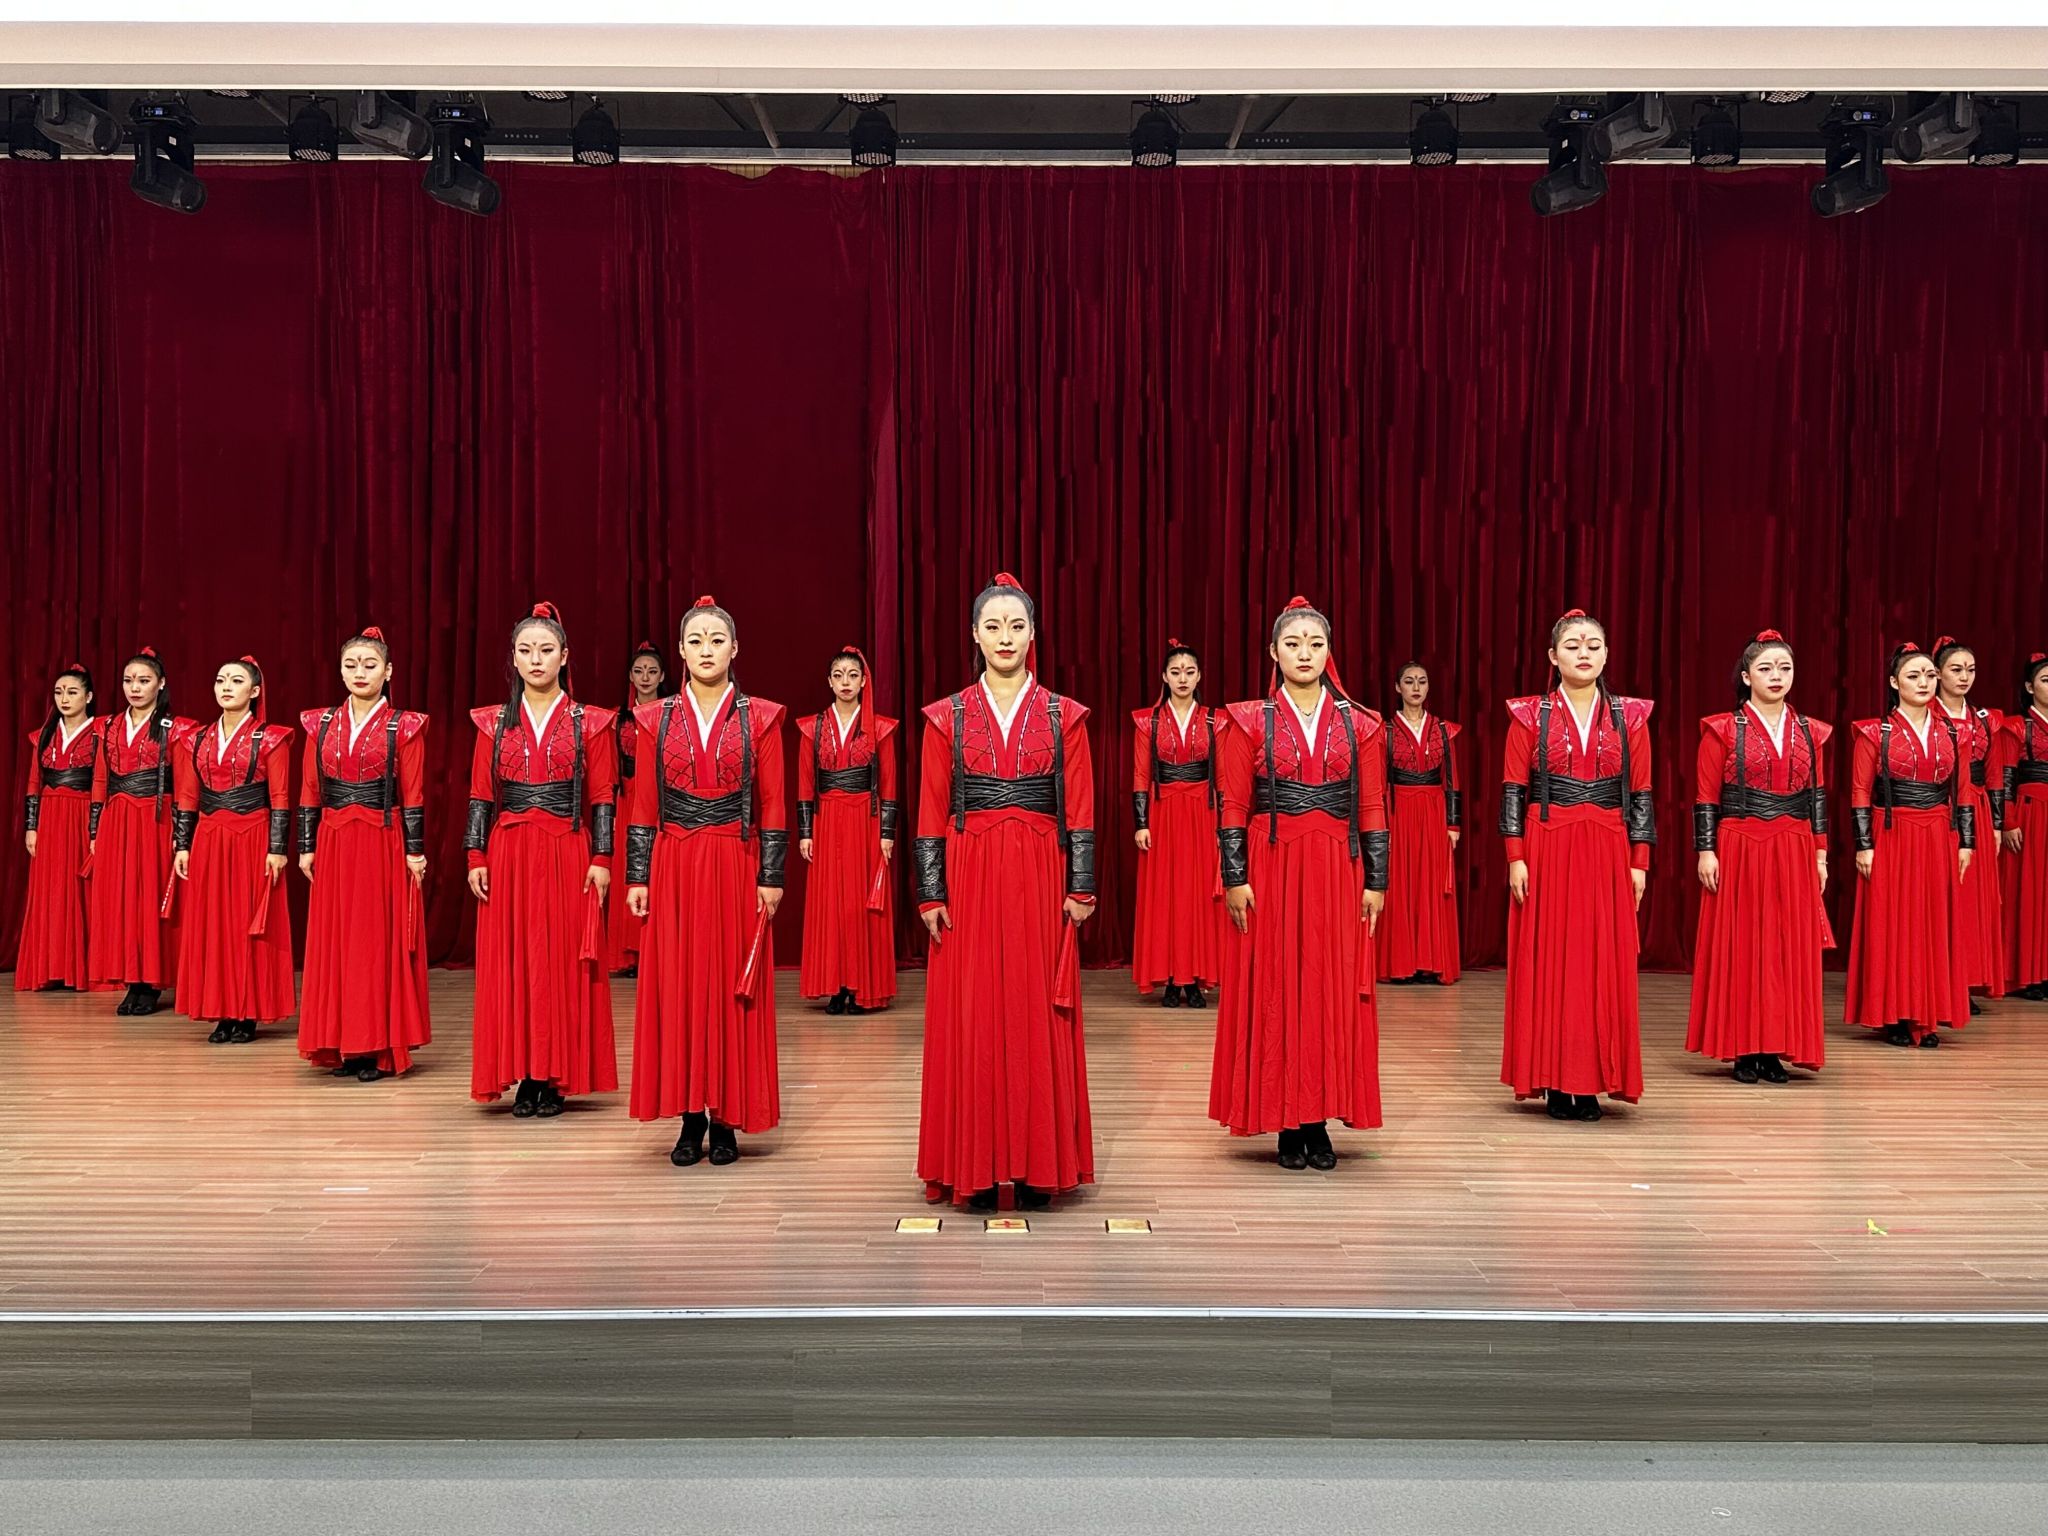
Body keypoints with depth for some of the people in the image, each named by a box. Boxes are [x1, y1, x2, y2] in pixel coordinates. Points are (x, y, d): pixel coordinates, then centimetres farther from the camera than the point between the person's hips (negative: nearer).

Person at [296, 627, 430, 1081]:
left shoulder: (404, 726, -1)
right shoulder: (321, 724, 9)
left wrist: (415, 852, -7)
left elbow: (412, 797, -3)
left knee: (380, 940, -1)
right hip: (334, 844, 4)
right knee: (335, 940, 6)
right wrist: (306, 847, 5)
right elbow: (309, 792, 9)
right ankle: (341, 1046, 14)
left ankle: (380, 1047, 6)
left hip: (384, 844, -4)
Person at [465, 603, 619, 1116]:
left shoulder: (590, 722, 3)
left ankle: (556, 1078, 9)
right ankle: (523, 1078, 10)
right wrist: (476, 857, 0)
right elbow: (480, 796, 7)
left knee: (563, 961, 0)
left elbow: (602, 799, 1)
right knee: (511, 961, 2)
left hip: (567, 855, -2)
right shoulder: (493, 722, 8)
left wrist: (601, 859, -6)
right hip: (508, 856, 2)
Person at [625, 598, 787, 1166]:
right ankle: (691, 1117, 12)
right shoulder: (656, 718, 6)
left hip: (736, 868, -1)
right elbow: (644, 805, 6)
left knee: (731, 990, 2)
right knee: (676, 987, 2)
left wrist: (771, 877, -4)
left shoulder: (760, 717, 3)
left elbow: (772, 805, 1)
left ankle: (726, 1119, 12)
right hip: (673, 868, 1)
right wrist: (637, 877, 1)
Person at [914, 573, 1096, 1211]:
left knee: (1038, 1016, 2)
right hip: (969, 876, 0)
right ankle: (977, 1168, 10)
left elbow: (1080, 812, 4)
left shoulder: (1063, 716, 6)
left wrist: (1081, 889, -3)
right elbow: (931, 815, 3)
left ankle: (1036, 1164, 13)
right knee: (970, 1015, 0)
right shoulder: (947, 717, 5)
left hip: (1039, 877, 0)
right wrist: (931, 894, -3)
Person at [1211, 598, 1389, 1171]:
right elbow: (1232, 809, 0)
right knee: (1273, 990, 0)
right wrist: (1234, 878, -7)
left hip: (1337, 871, 2)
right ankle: (1286, 1123, 10)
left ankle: (1319, 1121, 13)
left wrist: (1376, 881, 2)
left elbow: (1372, 810, 7)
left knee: (1334, 991, 3)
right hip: (1270, 869, -2)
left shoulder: (1359, 725, 8)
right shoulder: (1249, 722, 3)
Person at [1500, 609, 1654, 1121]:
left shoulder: (1629, 717, 8)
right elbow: (1513, 790, 1)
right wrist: (1515, 858, -7)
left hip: (1607, 853, 2)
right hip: (1547, 850, -1)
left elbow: (1641, 794, 7)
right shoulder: (1529, 716, 3)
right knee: (1547, 959, 0)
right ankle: (1555, 1081, 9)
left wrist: (1639, 863, 2)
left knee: (1603, 962, 2)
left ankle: (1592, 1082, 11)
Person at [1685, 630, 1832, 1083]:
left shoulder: (1809, 732, 10)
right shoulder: (1723, 730, -1)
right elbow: (1705, 798, -3)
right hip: (1739, 850, -4)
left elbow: (1817, 796, 12)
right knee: (1740, 947, 0)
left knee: (1790, 948, 4)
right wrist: (1706, 851, -8)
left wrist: (1820, 854, 8)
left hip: (1794, 853, 4)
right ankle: (1744, 1050, 7)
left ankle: (1775, 1049, 12)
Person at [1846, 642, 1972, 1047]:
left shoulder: (1950, 732, 9)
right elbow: (1860, 794, -5)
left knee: (1935, 924, 6)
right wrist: (1864, 846, -10)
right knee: (1890, 923, 0)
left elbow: (1961, 793, 11)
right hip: (1892, 837, -4)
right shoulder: (1875, 732, -3)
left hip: (1939, 839, 4)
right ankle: (1895, 1017, 8)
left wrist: (1965, 843, 7)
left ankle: (1928, 1017, 14)